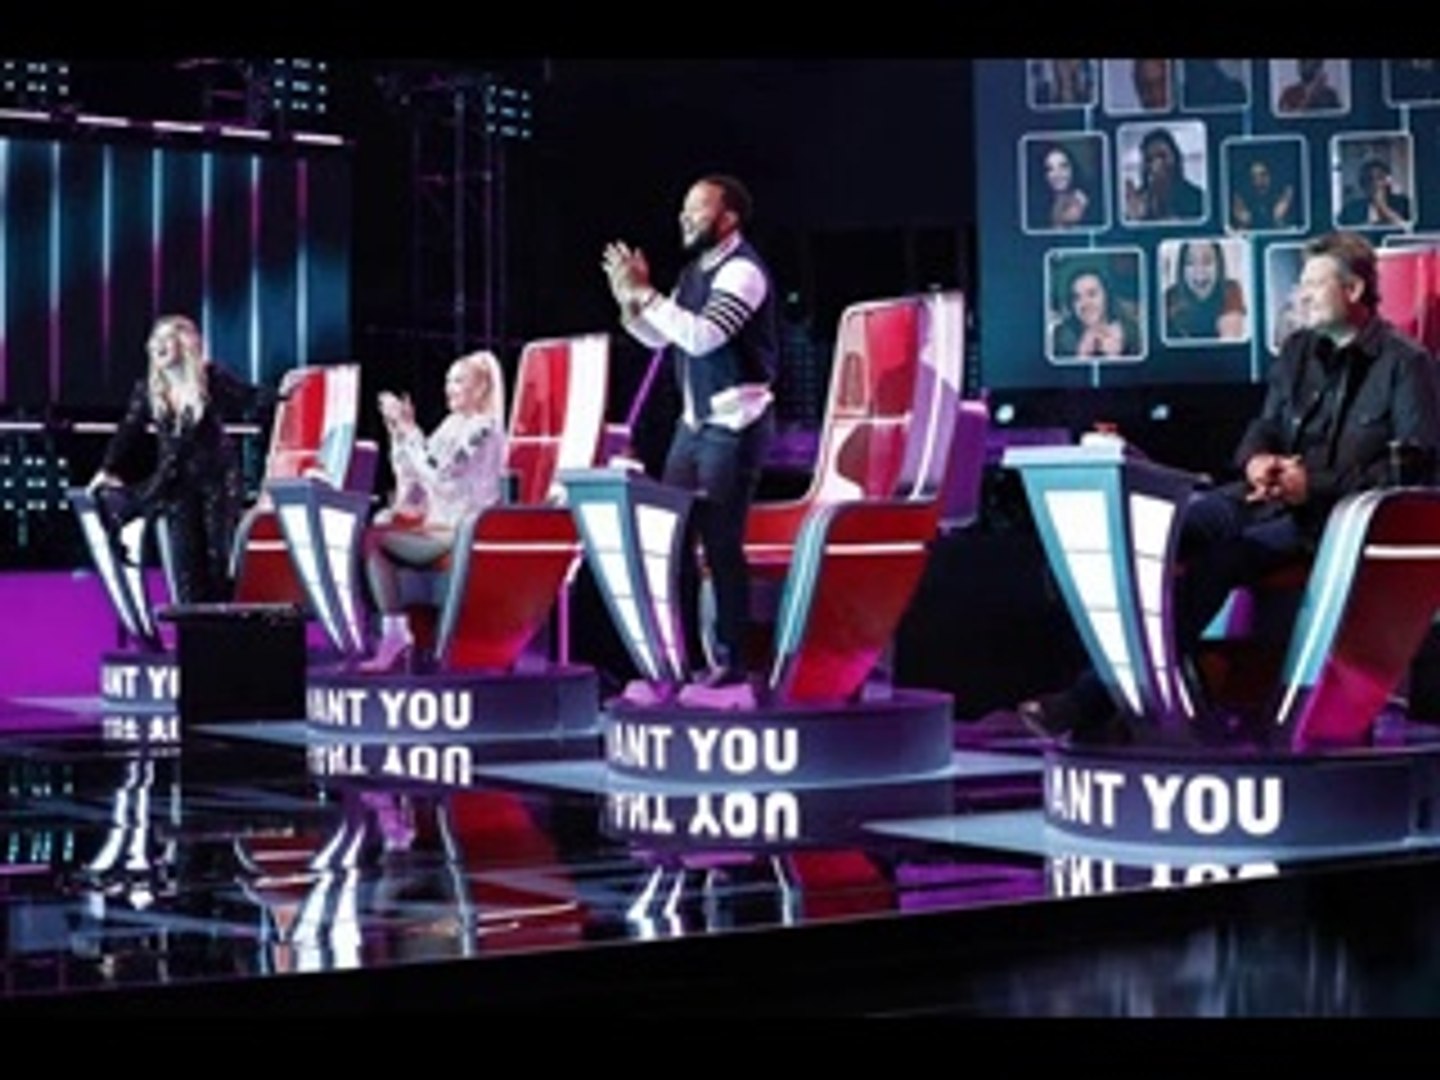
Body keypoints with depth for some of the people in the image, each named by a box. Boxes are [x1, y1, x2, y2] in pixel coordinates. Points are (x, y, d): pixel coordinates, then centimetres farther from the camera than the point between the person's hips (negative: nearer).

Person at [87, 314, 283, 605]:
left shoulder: (212, 378, -6)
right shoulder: (147, 389, 4)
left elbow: (251, 403, -5)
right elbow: (129, 431, 10)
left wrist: (280, 394, -22)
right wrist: (108, 470, 7)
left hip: (217, 478, -3)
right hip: (177, 483, 3)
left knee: (220, 554, 0)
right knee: (186, 560, -2)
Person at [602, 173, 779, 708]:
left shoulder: (742, 270, -12)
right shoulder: (695, 271, 14)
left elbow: (701, 337, -24)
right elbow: (656, 337, 17)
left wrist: (644, 293, -20)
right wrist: (629, 298, 0)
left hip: (734, 424, -8)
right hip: (695, 421, 8)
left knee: (721, 544, -9)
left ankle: (732, 672, -4)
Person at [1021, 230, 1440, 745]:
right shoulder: (1299, 349, 22)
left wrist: (1315, 485, -16)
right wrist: (1257, 459, -1)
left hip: (1334, 514, -7)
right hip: (1268, 496, 7)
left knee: (1216, 560, -30)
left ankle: (1095, 701, -28)